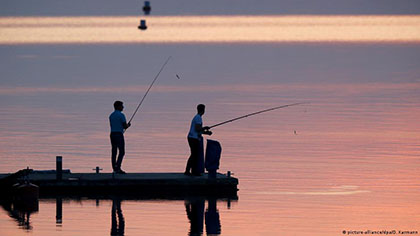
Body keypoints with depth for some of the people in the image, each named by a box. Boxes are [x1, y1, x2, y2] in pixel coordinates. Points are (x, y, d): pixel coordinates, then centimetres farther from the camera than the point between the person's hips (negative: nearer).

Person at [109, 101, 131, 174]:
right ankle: (117, 168, -16)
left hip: (112, 135, 7)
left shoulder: (111, 115, 12)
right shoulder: (121, 115, -11)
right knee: (121, 152, -4)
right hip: (119, 135, -7)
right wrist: (128, 125, 13)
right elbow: (125, 127, -12)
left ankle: (114, 169, 6)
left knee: (114, 152, 7)